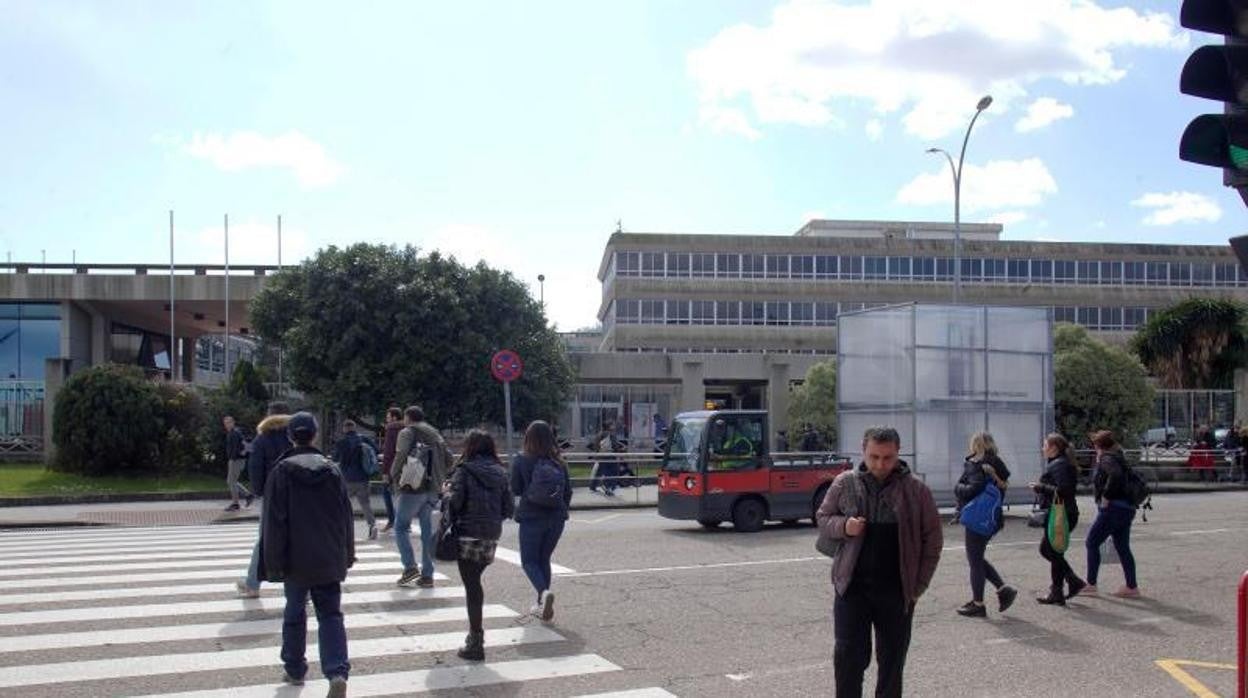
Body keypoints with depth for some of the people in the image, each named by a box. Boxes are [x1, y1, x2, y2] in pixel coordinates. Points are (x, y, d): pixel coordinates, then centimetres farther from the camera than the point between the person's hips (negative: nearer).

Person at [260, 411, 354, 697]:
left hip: (296, 560, -2)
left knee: (295, 614, 15)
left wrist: (274, 562, -3)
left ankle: (295, 670, 26)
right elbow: (346, 516, 6)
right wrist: (347, 554, 15)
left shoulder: (282, 472, -7)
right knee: (330, 615, 4)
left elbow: (274, 521, -8)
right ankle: (337, 672, -13)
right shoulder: (332, 470, 1)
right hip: (329, 560, 2)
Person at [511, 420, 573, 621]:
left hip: (531, 518, -4)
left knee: (529, 561, 6)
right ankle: (542, 604, 19)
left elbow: (515, 490, -5)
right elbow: (568, 491, 6)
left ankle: (544, 592, -21)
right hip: (556, 518, 4)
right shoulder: (559, 463, 1)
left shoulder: (521, 461, -9)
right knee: (544, 559, 18)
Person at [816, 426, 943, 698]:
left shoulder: (916, 489, -1)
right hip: (852, 587, 0)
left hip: (897, 591, 0)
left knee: (892, 660, 10)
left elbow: (932, 539, 4)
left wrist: (919, 584, -1)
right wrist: (843, 526, -12)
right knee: (848, 655, -1)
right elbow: (822, 518, 10)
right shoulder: (845, 483, 0)